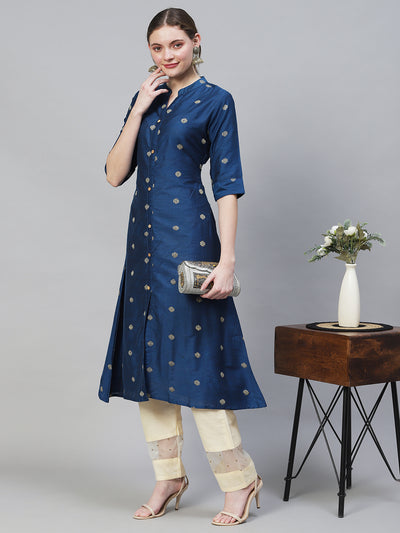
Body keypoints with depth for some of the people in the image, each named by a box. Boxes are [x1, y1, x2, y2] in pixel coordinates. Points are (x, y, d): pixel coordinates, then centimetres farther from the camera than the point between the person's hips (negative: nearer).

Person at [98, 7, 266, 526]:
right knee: (147, 354, 8)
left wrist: (226, 260, -16)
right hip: (144, 236, 7)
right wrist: (139, 108, -3)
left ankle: (239, 477, 9)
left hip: (188, 237, -7)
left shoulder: (215, 100, -2)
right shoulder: (146, 98, 14)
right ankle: (168, 476, 20)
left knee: (194, 354, -6)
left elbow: (228, 185, -8)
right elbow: (115, 174, 5)